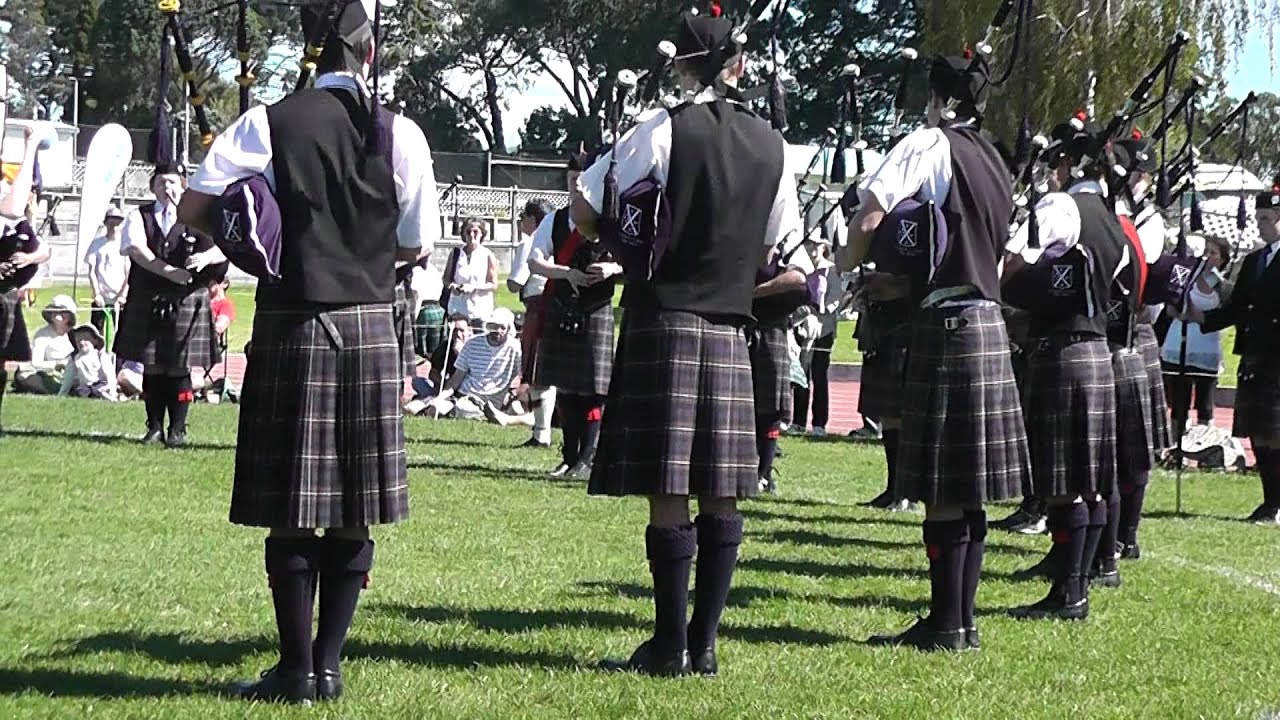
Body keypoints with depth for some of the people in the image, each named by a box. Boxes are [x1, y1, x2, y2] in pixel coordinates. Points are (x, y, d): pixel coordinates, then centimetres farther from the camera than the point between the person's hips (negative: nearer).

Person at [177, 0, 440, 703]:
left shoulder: (267, 124, -5)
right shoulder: (400, 133, -2)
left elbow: (193, 212, -7)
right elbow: (416, 244, 7)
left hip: (291, 328, -1)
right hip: (369, 328, 1)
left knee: (292, 510, 5)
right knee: (355, 511, 9)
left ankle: (295, 670, 7)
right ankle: (328, 665, 12)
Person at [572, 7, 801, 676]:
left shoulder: (664, 130, -8)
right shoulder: (769, 144, 7)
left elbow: (585, 210, -4)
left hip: (663, 320, -5)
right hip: (729, 326, 5)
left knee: (667, 491, -4)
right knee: (720, 494, 6)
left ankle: (670, 646, -3)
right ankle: (704, 642, 10)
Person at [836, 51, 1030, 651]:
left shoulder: (931, 144, -8)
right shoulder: (994, 163, 17)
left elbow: (869, 217, -19)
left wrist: (845, 263, 1)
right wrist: (900, 283, 20)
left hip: (946, 326, -8)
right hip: (987, 322, 8)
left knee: (943, 488, -5)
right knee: (969, 492, 10)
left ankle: (947, 625, -3)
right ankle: (962, 619, 14)